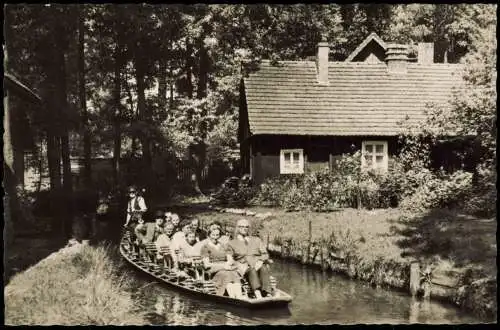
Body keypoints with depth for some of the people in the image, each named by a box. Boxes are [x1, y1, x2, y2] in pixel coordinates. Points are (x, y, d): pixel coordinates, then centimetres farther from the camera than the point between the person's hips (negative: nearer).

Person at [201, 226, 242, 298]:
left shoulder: (222, 246, 26)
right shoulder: (205, 247, 9)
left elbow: (230, 259, 19)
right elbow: (206, 264, -2)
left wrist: (228, 264, -6)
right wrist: (222, 266, -11)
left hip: (226, 268, 4)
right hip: (214, 271, -4)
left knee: (234, 274, -30)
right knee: (226, 275, -36)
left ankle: (239, 299, -48)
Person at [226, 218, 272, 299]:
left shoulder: (256, 240, 25)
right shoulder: (232, 243, 20)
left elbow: (265, 255, 14)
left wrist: (260, 261, -8)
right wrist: (240, 265, -9)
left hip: (258, 265, 2)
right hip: (243, 269, -2)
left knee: (264, 269, -34)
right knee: (252, 271, -37)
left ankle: (268, 295, -51)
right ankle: (258, 296, -58)